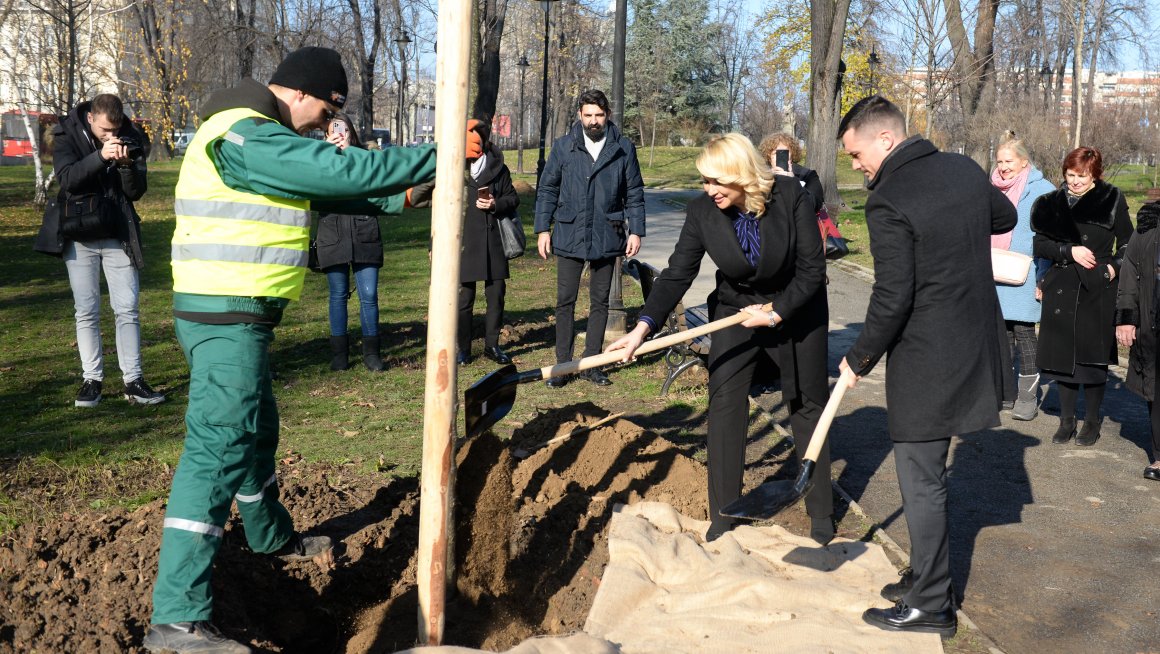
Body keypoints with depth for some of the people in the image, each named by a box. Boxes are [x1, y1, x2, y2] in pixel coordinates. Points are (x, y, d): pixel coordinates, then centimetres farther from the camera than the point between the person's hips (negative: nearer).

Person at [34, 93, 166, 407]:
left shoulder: (131, 138, -2)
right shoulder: (67, 134, -5)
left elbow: (137, 192, -4)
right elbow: (67, 178, -20)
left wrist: (127, 165, -23)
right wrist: (101, 156, -32)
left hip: (118, 236, 1)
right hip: (80, 238, -1)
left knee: (127, 310, 0)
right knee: (86, 311, 3)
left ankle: (133, 381, 4)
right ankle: (92, 380, 11)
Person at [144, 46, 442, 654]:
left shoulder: (260, 137, 16)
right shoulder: (246, 137, -19)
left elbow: (324, 190, 21)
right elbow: (346, 170, -24)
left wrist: (400, 197, 10)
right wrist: (440, 157, -17)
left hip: (237, 315, 11)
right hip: (226, 318, -11)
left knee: (255, 429, 25)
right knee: (220, 447, -12)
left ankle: (273, 537, 47)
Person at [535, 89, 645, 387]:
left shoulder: (623, 149, 2)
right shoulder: (563, 147, 2)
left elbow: (635, 194, 7)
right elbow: (547, 189, 6)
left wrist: (636, 230, 0)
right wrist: (543, 228, 0)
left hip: (606, 238, 1)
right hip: (569, 237, -1)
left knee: (600, 302, 8)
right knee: (565, 301, 0)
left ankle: (591, 363, 18)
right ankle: (562, 364, 8)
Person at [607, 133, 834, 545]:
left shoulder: (792, 199, -23)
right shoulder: (703, 210, -16)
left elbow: (812, 270, -17)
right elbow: (677, 273, -20)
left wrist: (776, 312, -23)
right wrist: (644, 326, -32)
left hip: (796, 312, -2)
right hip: (735, 311, 2)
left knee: (808, 407, 10)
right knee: (724, 403, -8)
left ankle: (821, 515, 24)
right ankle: (722, 516, 2)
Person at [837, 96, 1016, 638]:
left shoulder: (888, 204, -19)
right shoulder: (964, 170, 5)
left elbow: (892, 300, -19)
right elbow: (1005, 217, 24)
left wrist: (859, 360, -7)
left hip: (926, 361, -8)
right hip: (975, 346, 8)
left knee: (921, 481, 2)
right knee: (927, 473, 19)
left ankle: (930, 605, 12)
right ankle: (925, 577, 31)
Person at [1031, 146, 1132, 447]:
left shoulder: (1112, 201, 1)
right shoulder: (1053, 203, 7)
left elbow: (1128, 244, 7)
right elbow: (1039, 244, 2)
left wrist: (1115, 267, -10)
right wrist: (1070, 251, -12)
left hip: (1098, 291, -2)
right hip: (1061, 289, 2)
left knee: (1094, 357, 1)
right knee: (1062, 354, 4)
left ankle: (1092, 421, 15)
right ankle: (1066, 420, 17)